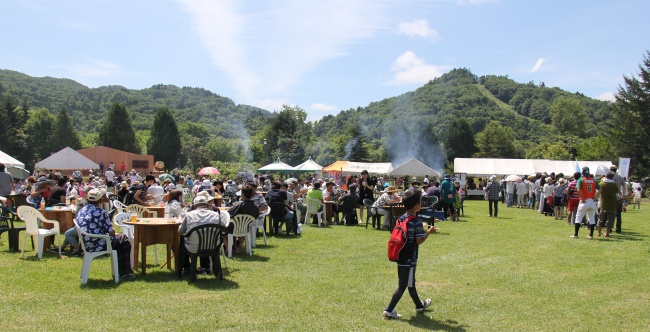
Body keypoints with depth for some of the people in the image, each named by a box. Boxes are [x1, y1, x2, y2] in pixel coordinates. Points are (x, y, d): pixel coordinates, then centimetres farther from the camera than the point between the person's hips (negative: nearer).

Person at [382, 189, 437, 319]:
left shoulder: (401, 219, 4)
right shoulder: (417, 221, -17)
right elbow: (419, 241, -17)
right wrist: (429, 232, -3)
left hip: (400, 257, 8)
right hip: (409, 259, -8)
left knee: (411, 283, 22)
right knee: (403, 286, 1)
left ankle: (419, 305, 41)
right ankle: (389, 310, 1)